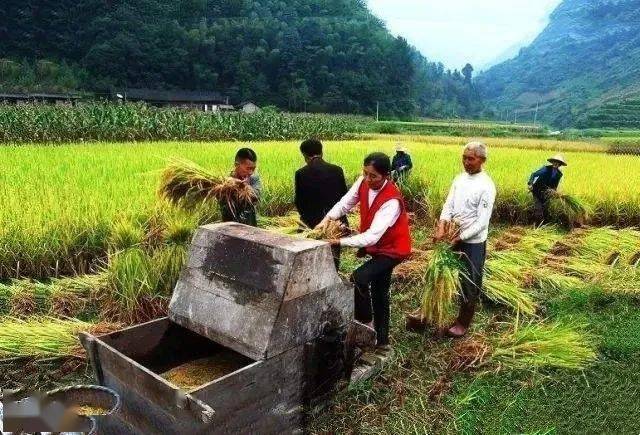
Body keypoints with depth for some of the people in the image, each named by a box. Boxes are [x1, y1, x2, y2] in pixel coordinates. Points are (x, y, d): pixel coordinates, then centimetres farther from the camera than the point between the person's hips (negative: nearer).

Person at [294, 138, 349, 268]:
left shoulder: (301, 173, -9)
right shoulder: (337, 170, -4)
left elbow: (299, 202, -2)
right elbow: (344, 196, 3)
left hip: (313, 223, -1)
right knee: (333, 258, 12)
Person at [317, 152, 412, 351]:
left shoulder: (392, 200, -34)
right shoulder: (363, 182, -14)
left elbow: (372, 236, -40)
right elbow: (345, 203, -10)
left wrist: (341, 241, -42)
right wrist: (327, 219, -28)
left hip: (391, 249, -8)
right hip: (375, 246, 8)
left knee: (358, 279, -25)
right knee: (379, 294, 17)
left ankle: (365, 323, -1)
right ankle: (381, 340, 32)